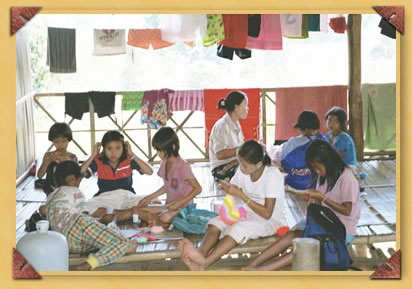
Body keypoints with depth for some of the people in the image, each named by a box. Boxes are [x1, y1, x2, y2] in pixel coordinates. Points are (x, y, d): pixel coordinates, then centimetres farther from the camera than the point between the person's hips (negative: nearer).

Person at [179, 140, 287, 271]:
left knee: (239, 228, -35)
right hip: (248, 215, 7)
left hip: (271, 220, -7)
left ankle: (204, 264, -50)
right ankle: (201, 254, -48)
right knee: (215, 223, -19)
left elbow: (267, 213, -22)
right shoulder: (243, 171, -1)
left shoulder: (273, 175, -19)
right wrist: (228, 188, -13)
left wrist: (241, 195, -26)